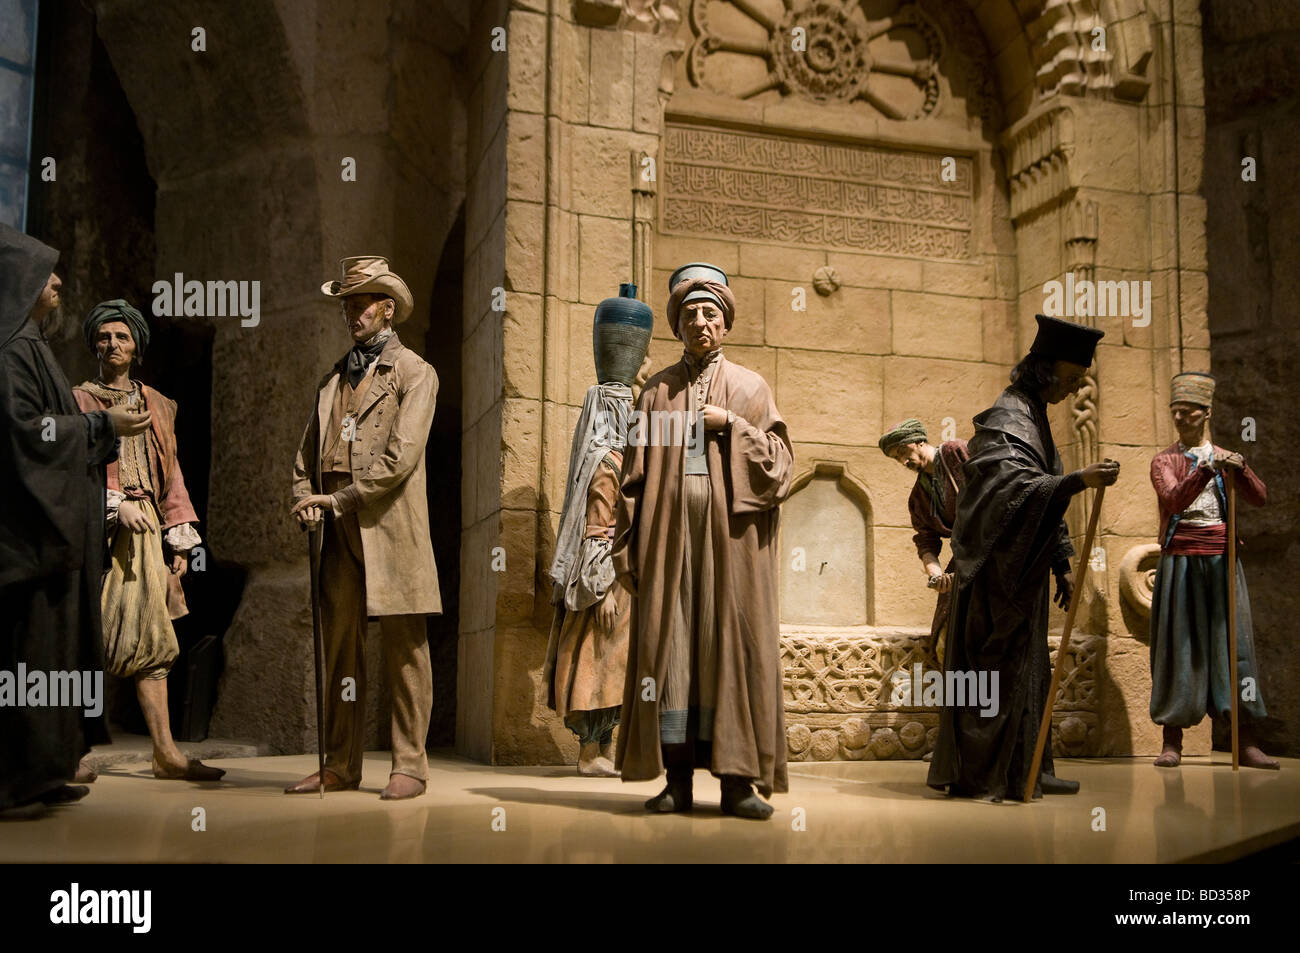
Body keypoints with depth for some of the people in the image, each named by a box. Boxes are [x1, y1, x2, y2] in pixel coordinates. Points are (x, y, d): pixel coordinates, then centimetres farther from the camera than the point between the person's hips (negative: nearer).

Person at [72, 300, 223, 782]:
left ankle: (165, 752, -1)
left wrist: (179, 540, 11)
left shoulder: (156, 405, 17)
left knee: (151, 640, 0)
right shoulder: (79, 400, 6)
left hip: (143, 530, 4)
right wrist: (117, 504, -19)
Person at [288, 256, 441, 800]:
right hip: (340, 533, 6)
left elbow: (401, 456, -10)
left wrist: (338, 498, -11)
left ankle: (409, 765, 3)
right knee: (339, 648, 6)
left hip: (392, 530, -6)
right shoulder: (333, 379, 22)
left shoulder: (415, 374, 2)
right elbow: (308, 452, 21)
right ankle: (340, 766, 13)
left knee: (404, 649, -3)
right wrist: (305, 500, 1)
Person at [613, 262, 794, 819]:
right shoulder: (657, 391, 15)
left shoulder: (750, 388, 13)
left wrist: (731, 426, -7)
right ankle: (677, 778, 2)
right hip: (669, 533, 1)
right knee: (668, 645, -3)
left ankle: (736, 780, -2)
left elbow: (780, 458, 5)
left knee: (732, 644, -5)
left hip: (730, 534, -1)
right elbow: (635, 471, 9)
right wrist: (628, 544, 1)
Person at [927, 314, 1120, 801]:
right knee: (998, 665, -7)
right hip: (1000, 567, -10)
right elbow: (1017, 488, -30)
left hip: (1022, 568, 10)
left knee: (1025, 666, 13)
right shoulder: (1007, 419, -15)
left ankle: (1024, 771, 21)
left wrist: (1061, 563, 20)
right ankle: (982, 774, 0)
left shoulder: (1034, 416, 16)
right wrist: (1079, 480, -43)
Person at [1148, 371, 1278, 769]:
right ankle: (1172, 743, 1)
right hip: (1180, 560, -2)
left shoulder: (1225, 458, 14)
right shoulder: (1164, 461, 6)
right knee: (1178, 643, -2)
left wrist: (1240, 468, -17)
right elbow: (1175, 499, -14)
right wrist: (1207, 469, -26)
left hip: (1220, 559, 2)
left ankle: (1247, 743, 0)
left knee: (1233, 640, -2)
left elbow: (1259, 498, 0)